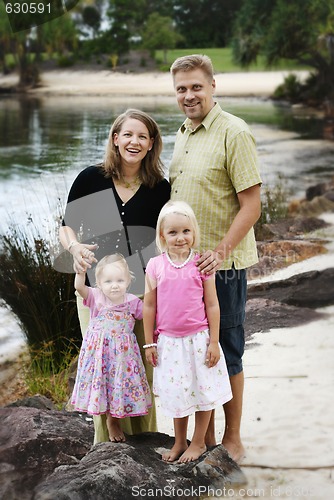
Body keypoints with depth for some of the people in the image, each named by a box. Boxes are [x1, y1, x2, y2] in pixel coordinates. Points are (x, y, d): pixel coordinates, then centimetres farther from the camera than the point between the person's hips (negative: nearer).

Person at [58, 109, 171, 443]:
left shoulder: (159, 189, 0)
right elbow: (66, 226, 6)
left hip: (142, 291, 0)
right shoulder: (91, 179, -2)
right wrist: (74, 247, -15)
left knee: (142, 368, 5)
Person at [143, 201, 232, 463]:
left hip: (198, 340, -2)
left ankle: (199, 442, 24)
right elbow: (149, 306, 3)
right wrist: (149, 343, 3)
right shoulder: (155, 266, -3)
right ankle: (179, 442, 30)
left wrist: (214, 341, -6)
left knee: (202, 390, 8)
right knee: (175, 392, 13)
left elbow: (212, 305, -4)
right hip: (169, 342, 2)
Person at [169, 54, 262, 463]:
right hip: (184, 262, 8)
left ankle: (232, 440, 17)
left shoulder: (233, 133, -13)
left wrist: (219, 251, -24)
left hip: (221, 265, -7)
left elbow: (252, 205, -16)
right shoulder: (183, 135, 12)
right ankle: (204, 436, 27)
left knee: (226, 352, 3)